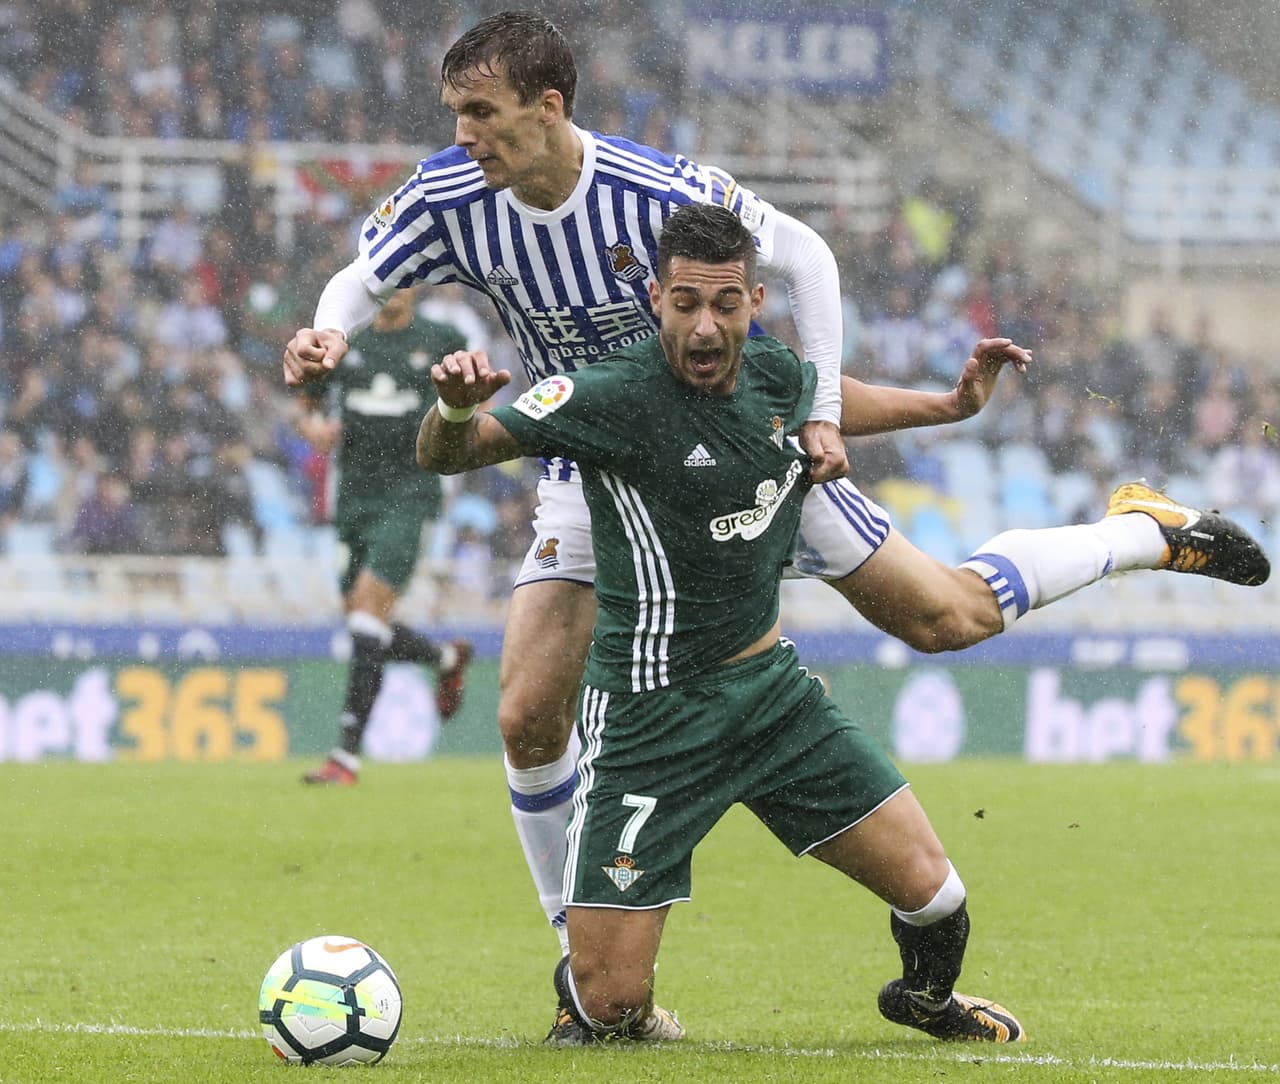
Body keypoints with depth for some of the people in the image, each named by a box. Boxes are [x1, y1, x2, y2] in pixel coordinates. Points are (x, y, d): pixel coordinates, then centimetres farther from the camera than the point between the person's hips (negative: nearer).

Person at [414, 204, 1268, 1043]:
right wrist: (456, 409, -46)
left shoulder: (774, 373, 1)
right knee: (611, 999, -10)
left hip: (774, 687, 6)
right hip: (653, 715, -6)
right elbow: (448, 455, -24)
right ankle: (589, 1000, 29)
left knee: (931, 891, 0)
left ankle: (929, 996, 36)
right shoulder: (616, 397, -20)